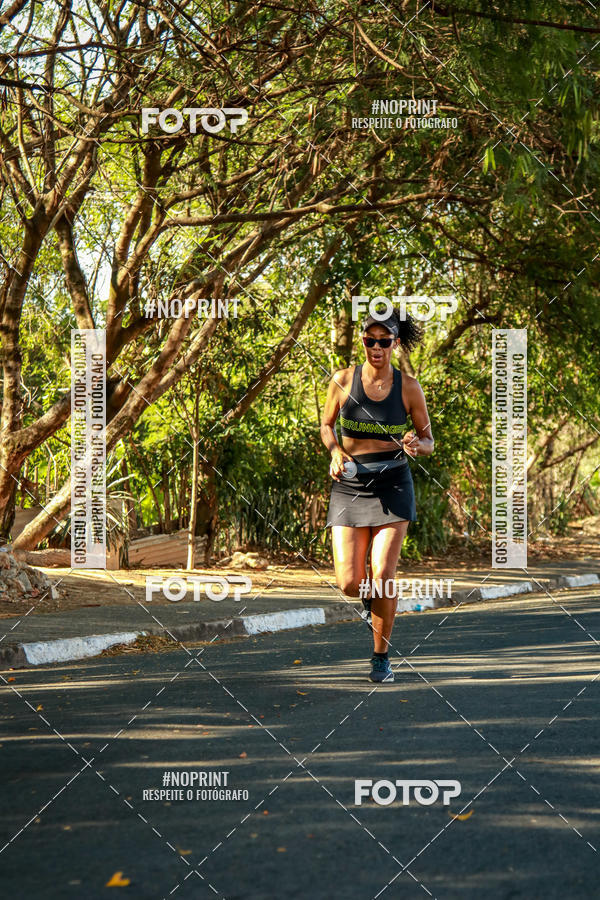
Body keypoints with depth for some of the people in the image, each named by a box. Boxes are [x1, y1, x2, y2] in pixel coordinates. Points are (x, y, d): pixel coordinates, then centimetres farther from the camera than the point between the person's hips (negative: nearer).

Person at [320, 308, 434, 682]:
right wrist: (335, 452, -7)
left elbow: (428, 441, 7)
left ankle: (382, 656, 6)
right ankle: (372, 596, 32)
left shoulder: (409, 387, -1)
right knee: (349, 583, -7)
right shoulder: (344, 380, -1)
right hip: (349, 483, 1)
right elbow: (327, 425, 13)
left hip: (392, 483, -1)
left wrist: (415, 445, -16)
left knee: (383, 574, -12)